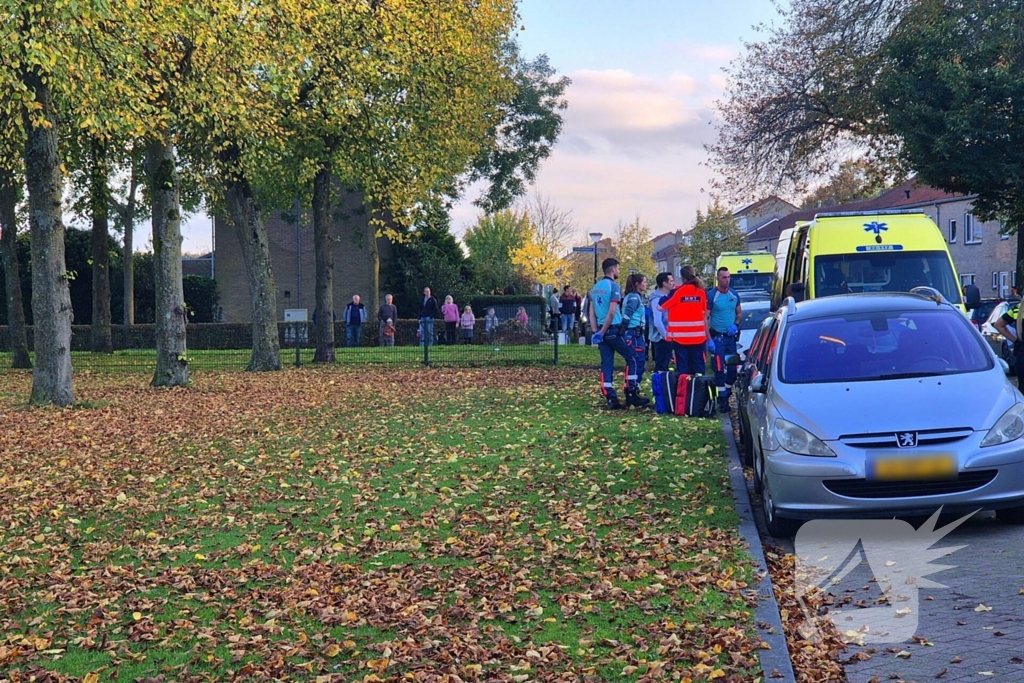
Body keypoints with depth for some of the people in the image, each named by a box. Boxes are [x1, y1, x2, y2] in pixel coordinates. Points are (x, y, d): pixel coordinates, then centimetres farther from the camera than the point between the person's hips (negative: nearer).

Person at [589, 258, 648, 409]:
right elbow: (612, 312, -17)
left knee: (606, 364, 5)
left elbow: (591, 312, 12)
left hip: (602, 331, 7)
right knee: (631, 358, 3)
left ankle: (611, 399, 3)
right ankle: (632, 395, 1)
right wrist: (602, 332, -11)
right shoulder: (613, 286, -10)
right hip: (613, 330, -7)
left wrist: (596, 331, 10)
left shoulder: (595, 287, 13)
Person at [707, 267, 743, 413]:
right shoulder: (711, 295, -9)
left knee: (733, 369, 6)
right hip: (717, 337, -5)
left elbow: (739, 313, 17)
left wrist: (736, 324, -5)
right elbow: (705, 318, -11)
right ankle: (722, 400, -1)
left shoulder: (734, 294, 6)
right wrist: (709, 339, -17)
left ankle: (726, 394, 23)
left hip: (731, 336, 5)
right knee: (719, 370, -5)